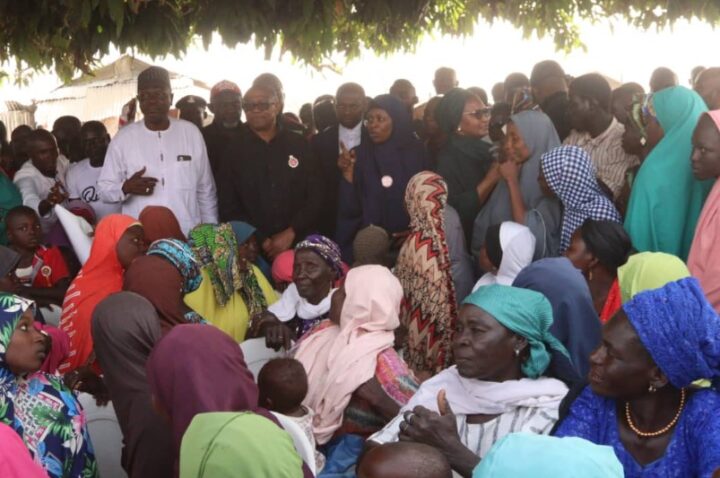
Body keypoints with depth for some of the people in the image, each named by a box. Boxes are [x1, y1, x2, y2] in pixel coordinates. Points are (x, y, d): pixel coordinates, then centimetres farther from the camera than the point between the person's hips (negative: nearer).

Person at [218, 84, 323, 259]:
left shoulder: (299, 144, 4)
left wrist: (291, 233, -8)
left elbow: (316, 197, 3)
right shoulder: (234, 151, 4)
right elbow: (228, 208, 3)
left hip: (300, 245, 0)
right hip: (252, 248, 0)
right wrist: (261, 240, -7)